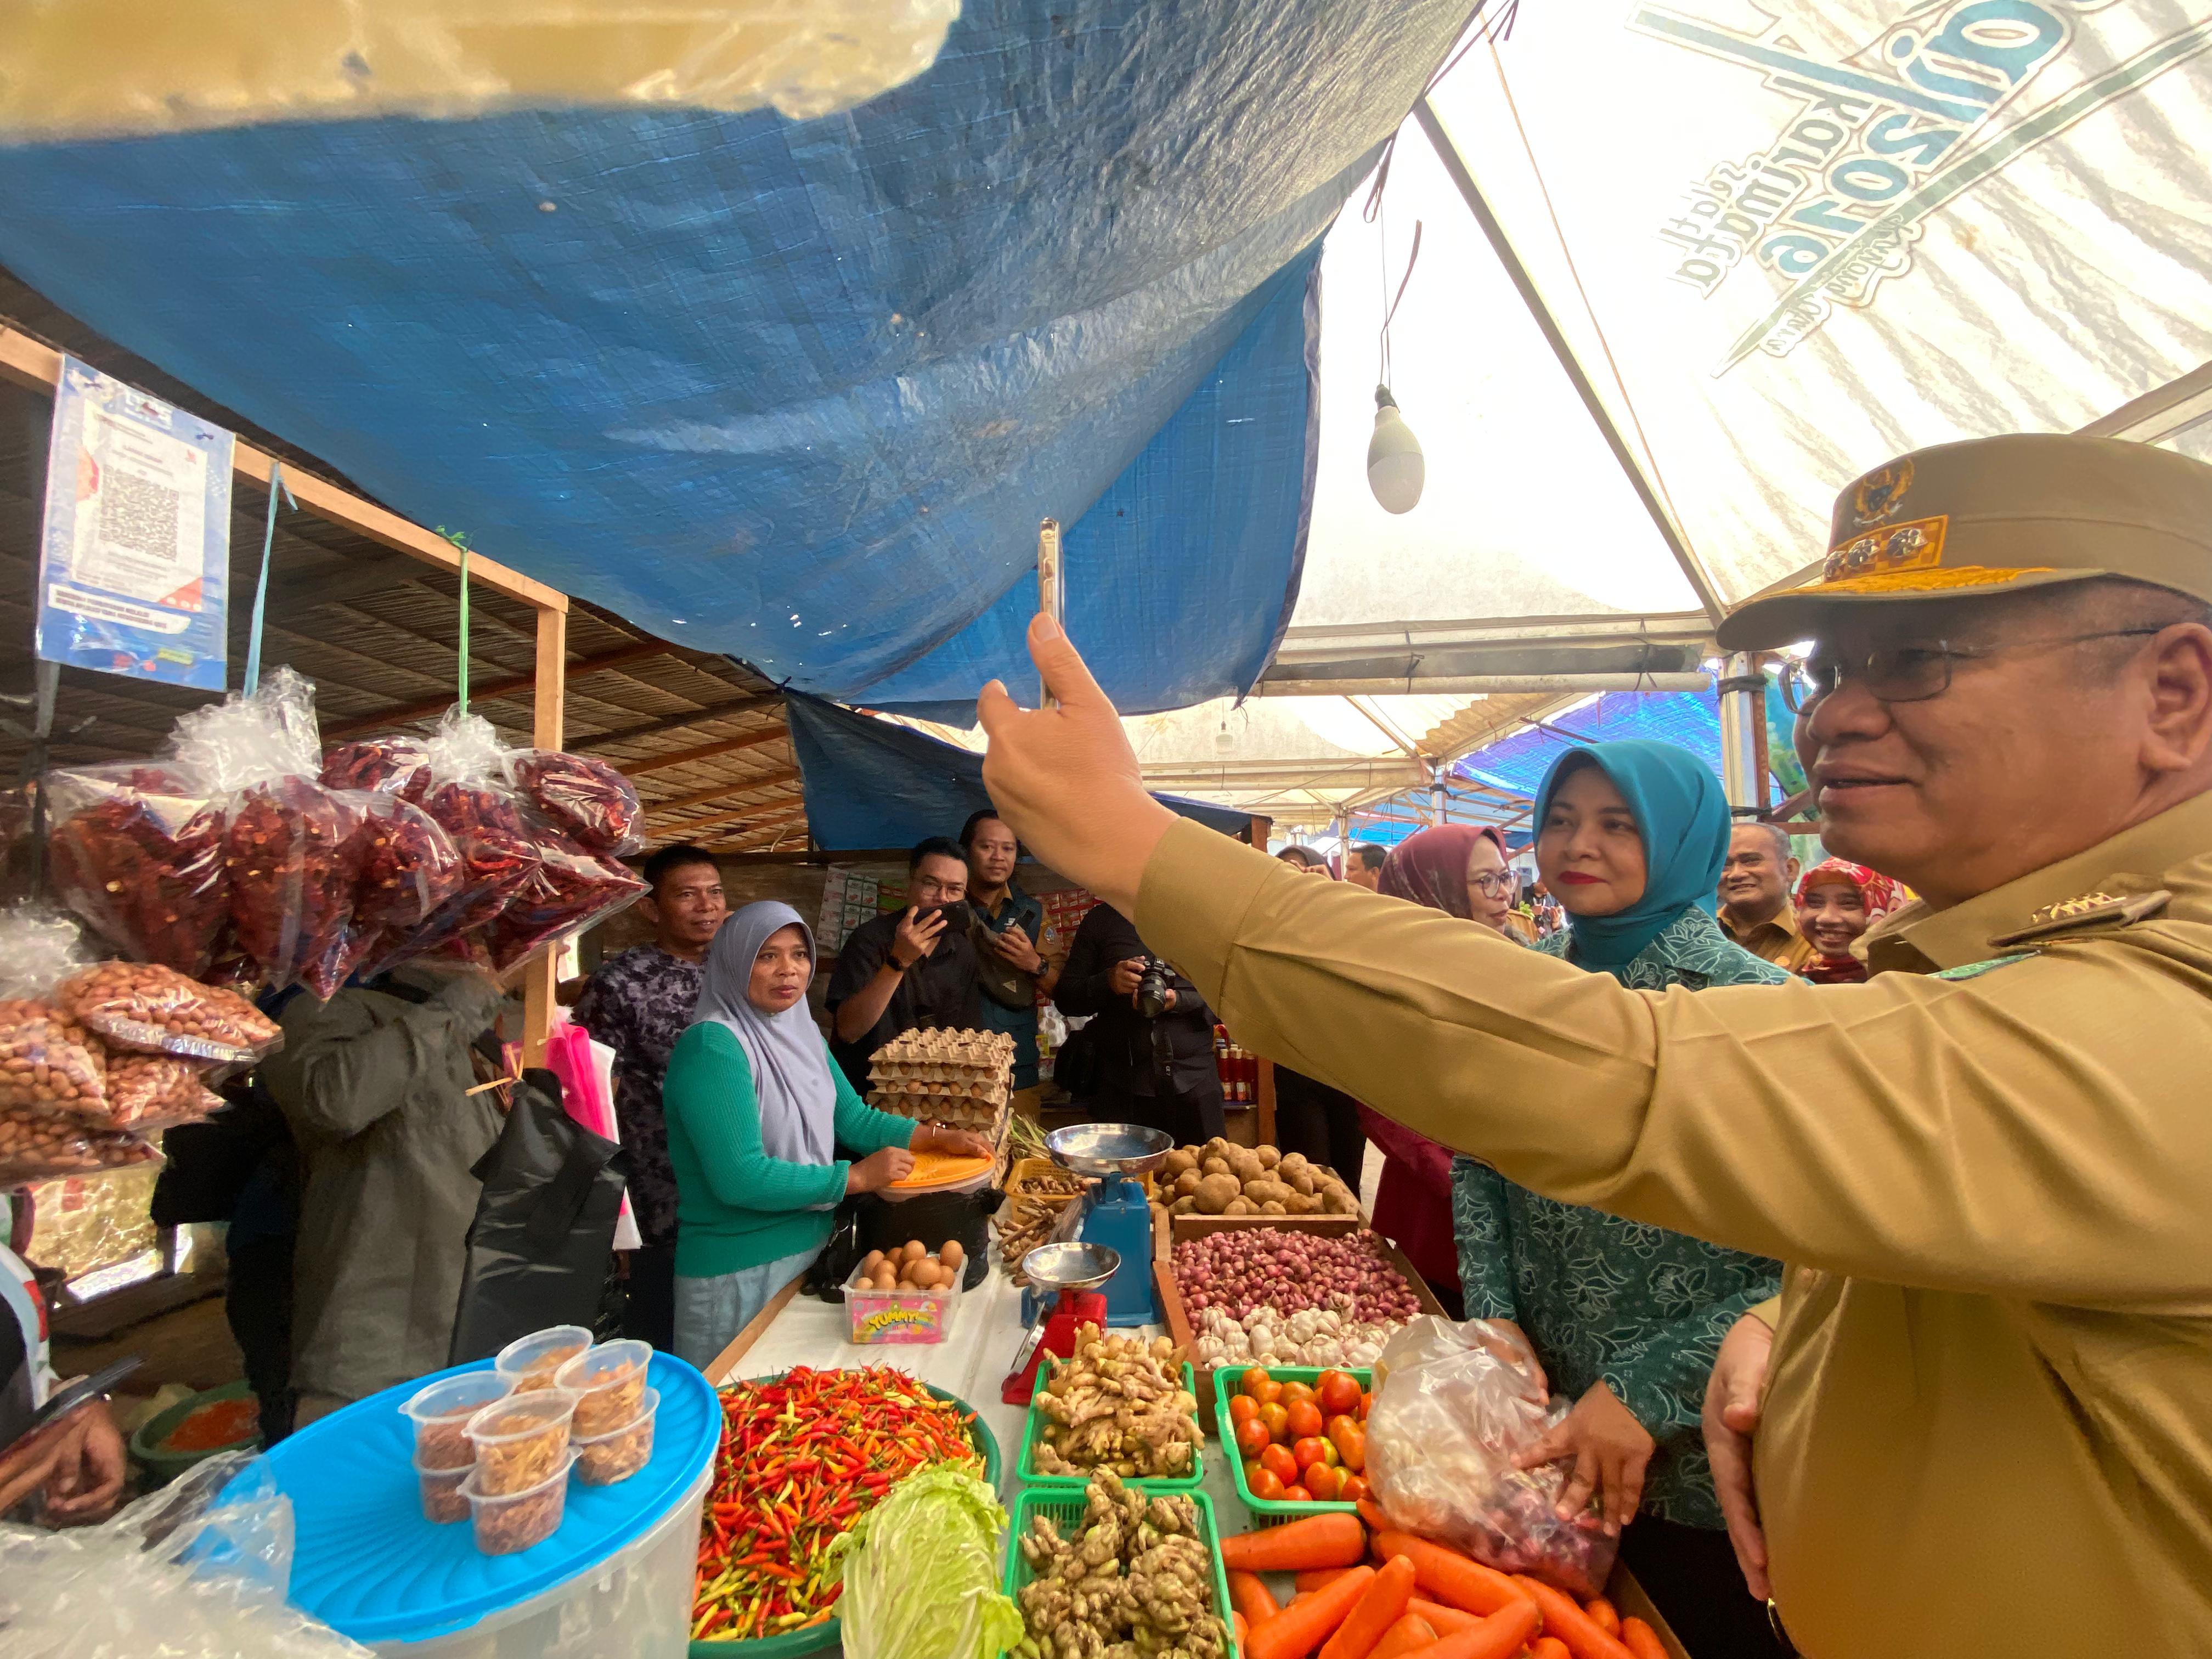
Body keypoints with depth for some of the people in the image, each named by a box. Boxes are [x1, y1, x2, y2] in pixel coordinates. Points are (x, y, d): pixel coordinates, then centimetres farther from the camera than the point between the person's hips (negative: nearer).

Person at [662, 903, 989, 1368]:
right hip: (737, 1273, -8)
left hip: (811, 1245, 8)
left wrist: (937, 1137, 0)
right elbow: (739, 1179, -27)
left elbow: (854, 1118, 11)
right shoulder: (713, 1047, -22)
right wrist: (856, 1177, -21)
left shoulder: (801, 1033, 4)